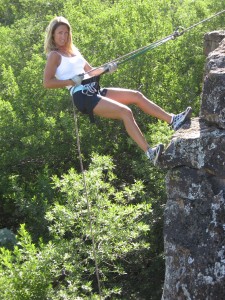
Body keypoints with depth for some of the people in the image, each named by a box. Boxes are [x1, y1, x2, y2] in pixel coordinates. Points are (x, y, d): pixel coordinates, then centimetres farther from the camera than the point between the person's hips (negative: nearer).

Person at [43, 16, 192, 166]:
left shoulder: (73, 51, 21)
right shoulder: (54, 55, -3)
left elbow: (90, 71, 27)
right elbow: (47, 82, -14)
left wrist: (106, 69, 9)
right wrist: (72, 81, -20)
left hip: (94, 91, 9)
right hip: (83, 97, -9)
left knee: (136, 95, 0)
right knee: (125, 111, -24)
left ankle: (172, 120, 1)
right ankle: (150, 153, -28)